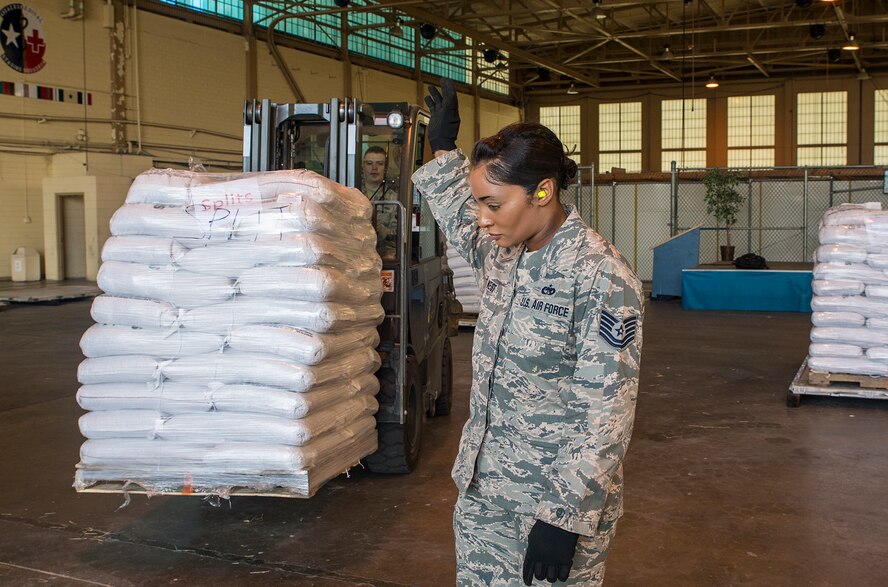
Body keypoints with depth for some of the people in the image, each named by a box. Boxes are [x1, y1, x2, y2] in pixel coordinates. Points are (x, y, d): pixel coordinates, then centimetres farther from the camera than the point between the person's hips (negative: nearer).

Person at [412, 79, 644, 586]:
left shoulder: (600, 277, -20)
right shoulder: (502, 254, 3)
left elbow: (605, 414, -21)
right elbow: (457, 221, 28)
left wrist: (565, 515, -23)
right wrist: (444, 148, 24)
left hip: (561, 502, -7)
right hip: (482, 488, 7)